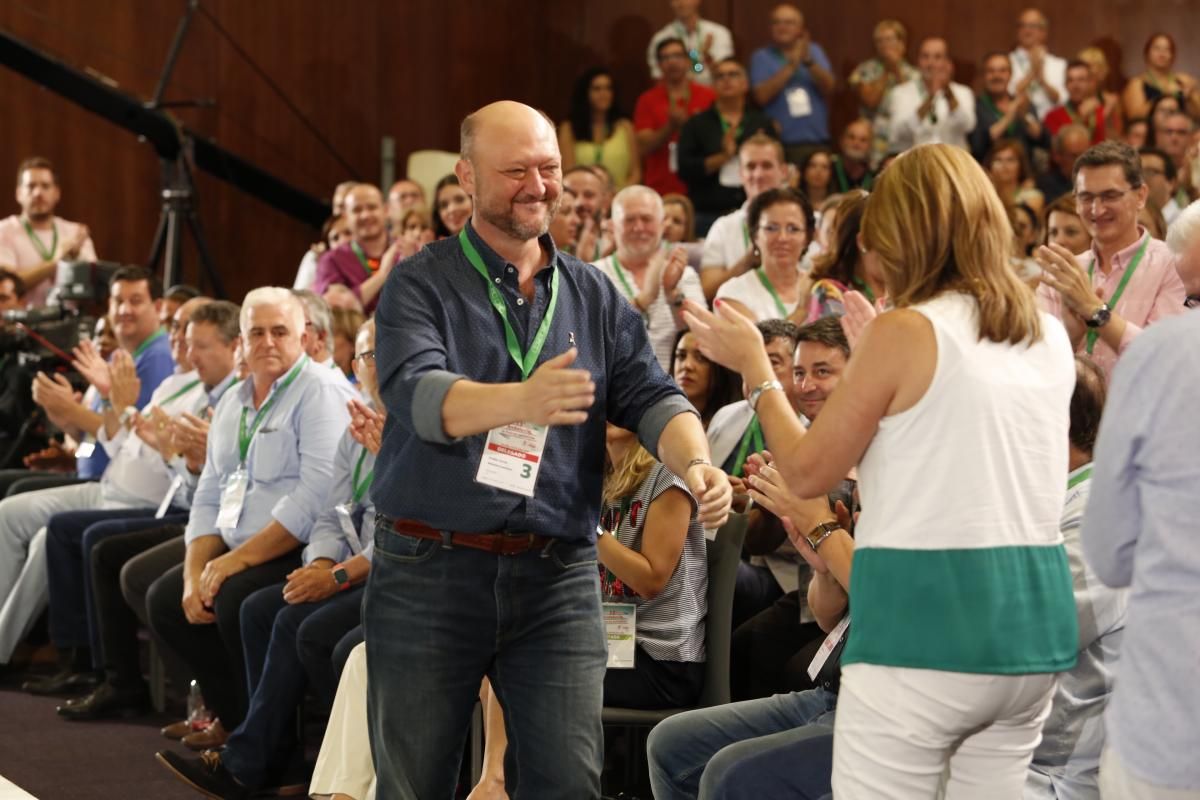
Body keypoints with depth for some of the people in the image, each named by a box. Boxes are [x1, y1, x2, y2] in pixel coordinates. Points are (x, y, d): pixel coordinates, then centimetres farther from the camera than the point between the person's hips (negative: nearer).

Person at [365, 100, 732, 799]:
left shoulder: (595, 295, 11)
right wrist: (522, 401, -40)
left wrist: (695, 462, -21)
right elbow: (416, 393, -20)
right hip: (431, 574, -2)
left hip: (558, 579, 2)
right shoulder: (421, 286, -2)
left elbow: (650, 395, 2)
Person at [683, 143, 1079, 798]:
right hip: (1032, 620, 7)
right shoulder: (1051, 338, 10)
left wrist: (753, 366, 10)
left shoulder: (906, 332, -9)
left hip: (922, 624, -7)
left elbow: (806, 472, -3)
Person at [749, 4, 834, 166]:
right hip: (778, 144, -3)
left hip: (817, 141, 3)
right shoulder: (762, 57, 4)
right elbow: (762, 96, -10)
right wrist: (791, 66, -14)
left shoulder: (814, 51, 13)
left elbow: (829, 88, 1)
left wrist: (809, 61, -14)